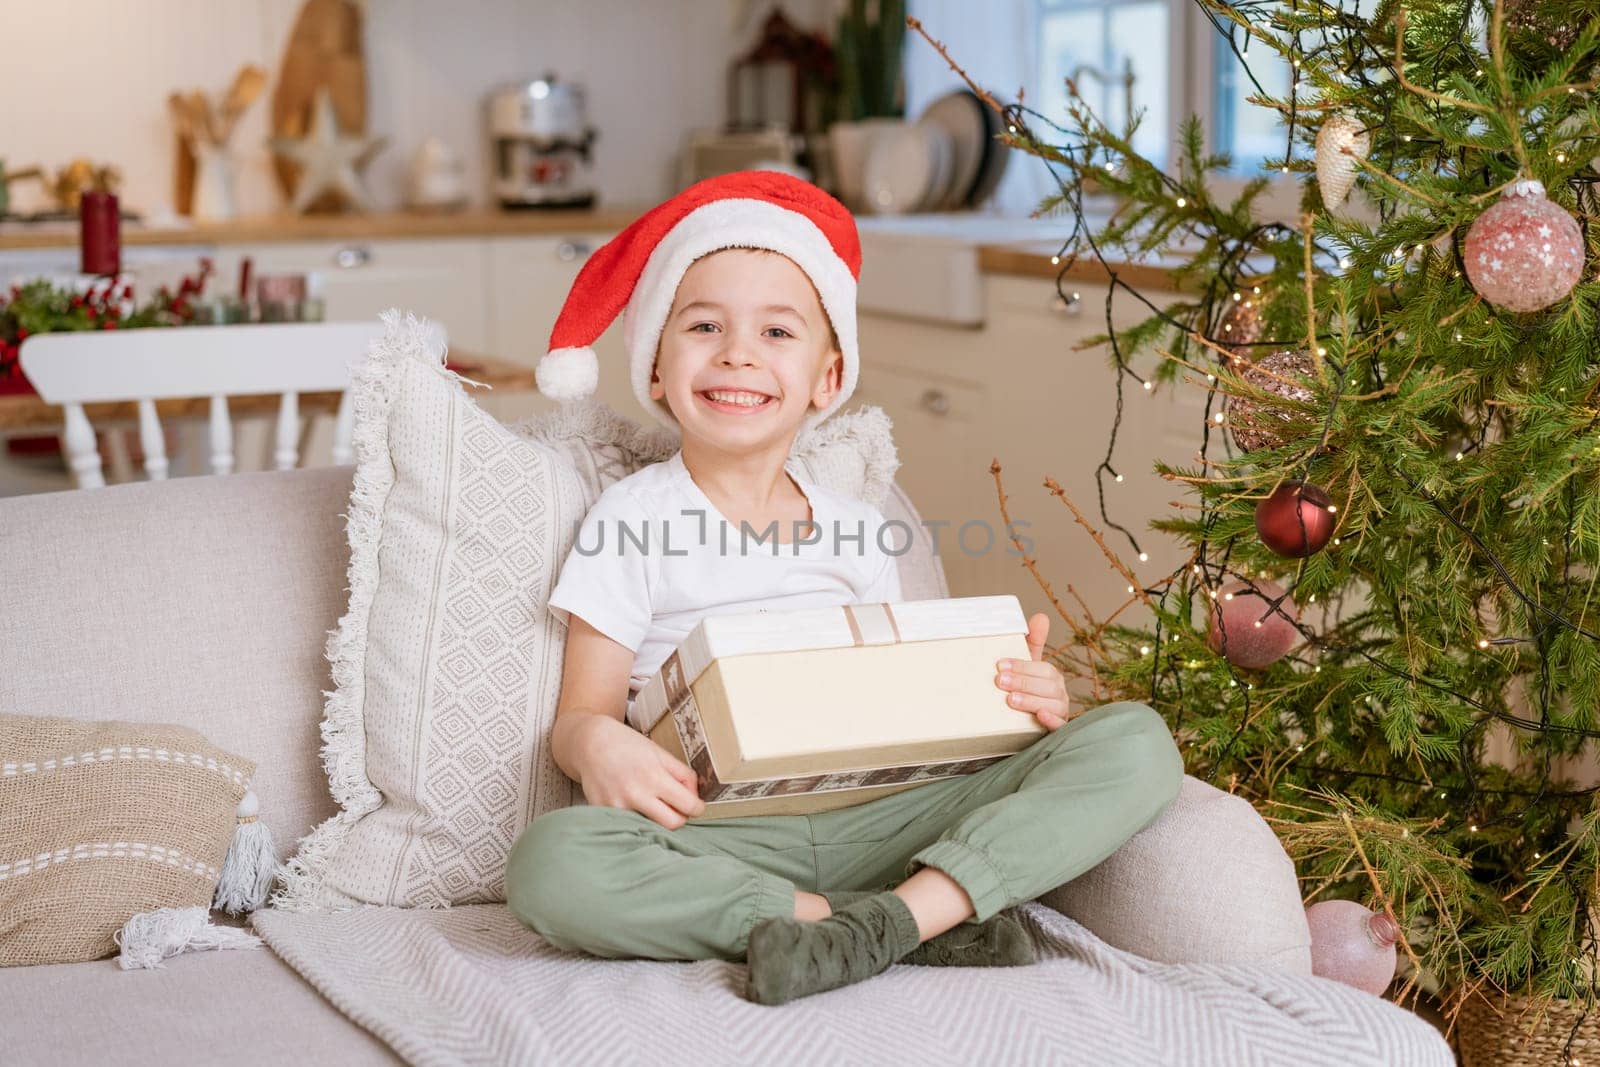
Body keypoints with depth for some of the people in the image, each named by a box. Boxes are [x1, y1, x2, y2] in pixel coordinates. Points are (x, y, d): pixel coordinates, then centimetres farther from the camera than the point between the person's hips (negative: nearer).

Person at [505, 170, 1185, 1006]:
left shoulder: (855, 530, 18)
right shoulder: (631, 520, 7)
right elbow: (585, 709, 2)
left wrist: (1020, 698, -2)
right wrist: (594, 745, -23)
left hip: (875, 816, 4)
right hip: (719, 835, -3)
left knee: (1134, 744, -14)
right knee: (551, 863, -37)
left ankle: (896, 916, -31)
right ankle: (901, 925, -31)